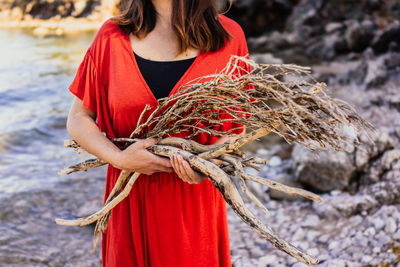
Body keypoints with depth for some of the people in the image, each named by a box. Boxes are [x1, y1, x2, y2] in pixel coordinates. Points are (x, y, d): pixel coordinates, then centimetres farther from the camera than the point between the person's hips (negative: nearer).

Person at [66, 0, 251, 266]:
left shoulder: (228, 35, -3)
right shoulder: (112, 35, -2)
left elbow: (236, 124, 3)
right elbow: (78, 119, 2)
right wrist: (118, 158, -15)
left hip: (196, 199, 0)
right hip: (132, 198, 1)